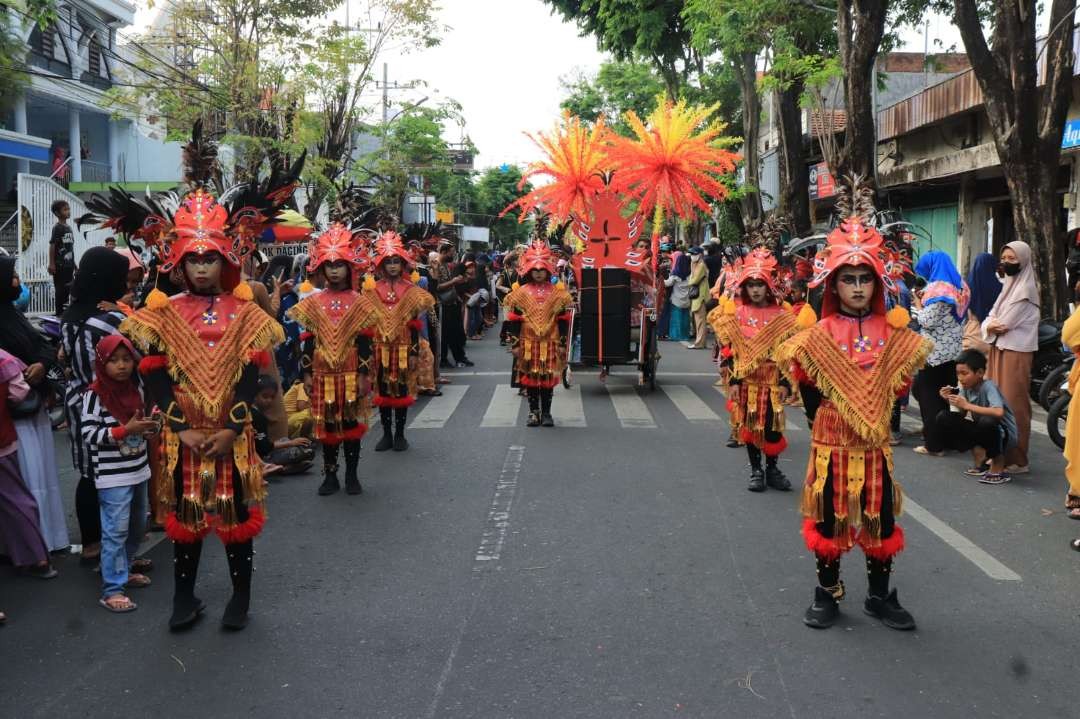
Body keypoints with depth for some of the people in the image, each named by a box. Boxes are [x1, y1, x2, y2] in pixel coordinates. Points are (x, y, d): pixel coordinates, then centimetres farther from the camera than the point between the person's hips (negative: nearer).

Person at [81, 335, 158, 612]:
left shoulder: (136, 388, 6)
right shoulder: (94, 394, -13)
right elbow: (88, 433, -16)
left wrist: (150, 427, -2)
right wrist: (126, 430, -24)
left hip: (139, 470, 7)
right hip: (112, 476, -7)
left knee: (138, 526, 19)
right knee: (116, 531, -6)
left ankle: (124, 566, 39)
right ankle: (111, 589, 1)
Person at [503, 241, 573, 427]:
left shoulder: (557, 293, 3)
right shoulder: (521, 293, 1)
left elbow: (563, 321, 4)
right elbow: (514, 321, 1)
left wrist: (562, 343, 0)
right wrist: (515, 343, -3)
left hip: (550, 344, 0)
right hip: (528, 344, 0)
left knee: (548, 380, 3)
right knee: (530, 379, 4)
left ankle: (546, 413, 13)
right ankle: (533, 412, 15)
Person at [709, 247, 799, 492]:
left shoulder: (782, 316, -1)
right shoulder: (737, 314, 0)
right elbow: (730, 351, 0)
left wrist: (785, 383, -4)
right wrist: (733, 381, -5)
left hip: (772, 381, -1)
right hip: (746, 381, 1)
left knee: (772, 427, 1)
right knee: (749, 426, 6)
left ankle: (772, 469, 19)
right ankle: (756, 470, 19)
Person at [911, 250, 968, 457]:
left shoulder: (937, 289, -17)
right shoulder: (959, 286, 11)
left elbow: (928, 321, -18)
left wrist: (917, 303, -3)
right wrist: (924, 299, 12)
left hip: (935, 351, -8)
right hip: (953, 349, 8)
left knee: (929, 395, -1)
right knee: (945, 393, 16)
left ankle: (934, 443, 0)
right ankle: (946, 437, 23)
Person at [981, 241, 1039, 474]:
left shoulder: (1026, 288, -9)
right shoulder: (1009, 285, 17)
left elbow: (1005, 322, -15)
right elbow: (990, 319, 12)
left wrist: (992, 324, 5)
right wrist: (990, 325, -10)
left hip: (1016, 352, -8)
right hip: (998, 350, 8)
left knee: (1013, 405, -6)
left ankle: (1017, 460, -1)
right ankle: (998, 453, 15)